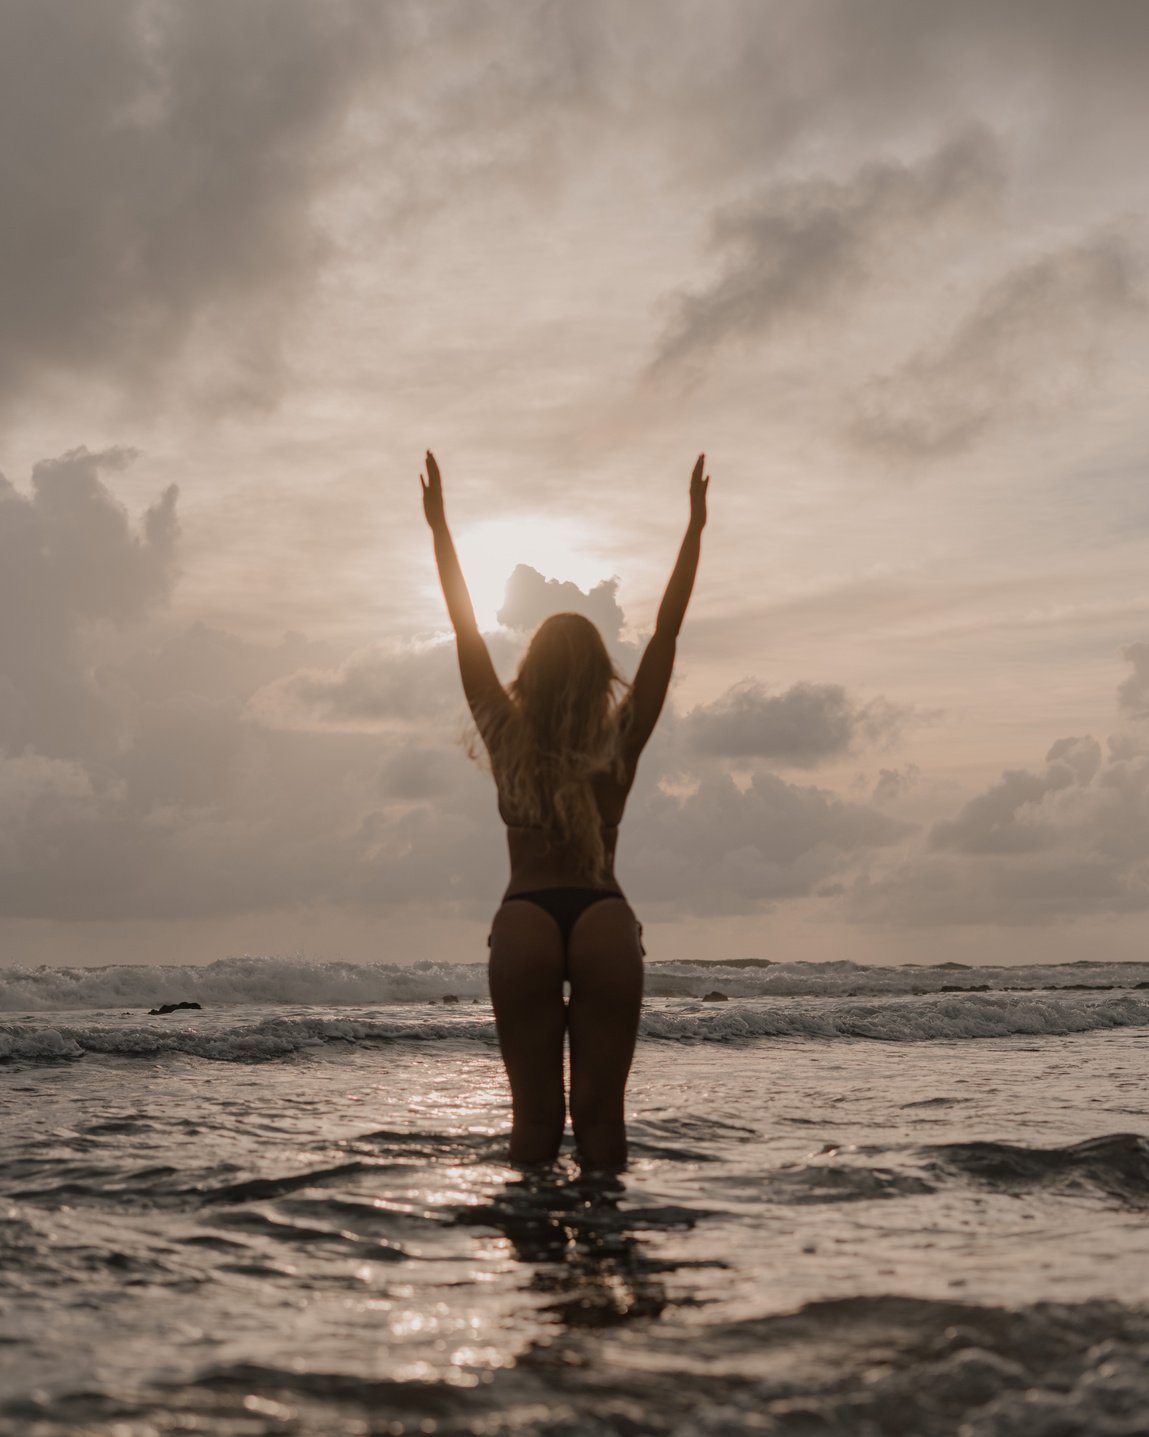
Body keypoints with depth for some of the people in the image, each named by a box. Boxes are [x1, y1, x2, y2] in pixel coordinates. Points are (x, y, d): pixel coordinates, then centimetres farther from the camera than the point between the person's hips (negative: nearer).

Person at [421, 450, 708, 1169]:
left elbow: (467, 631, 6)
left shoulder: (508, 739, 3)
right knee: (600, 1109, 3)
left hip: (525, 920, 0)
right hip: (604, 919, 0)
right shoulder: (622, 741, 2)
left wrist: (441, 524, 10)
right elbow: (667, 631, 2)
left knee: (535, 1112, 4)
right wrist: (695, 528, 4)